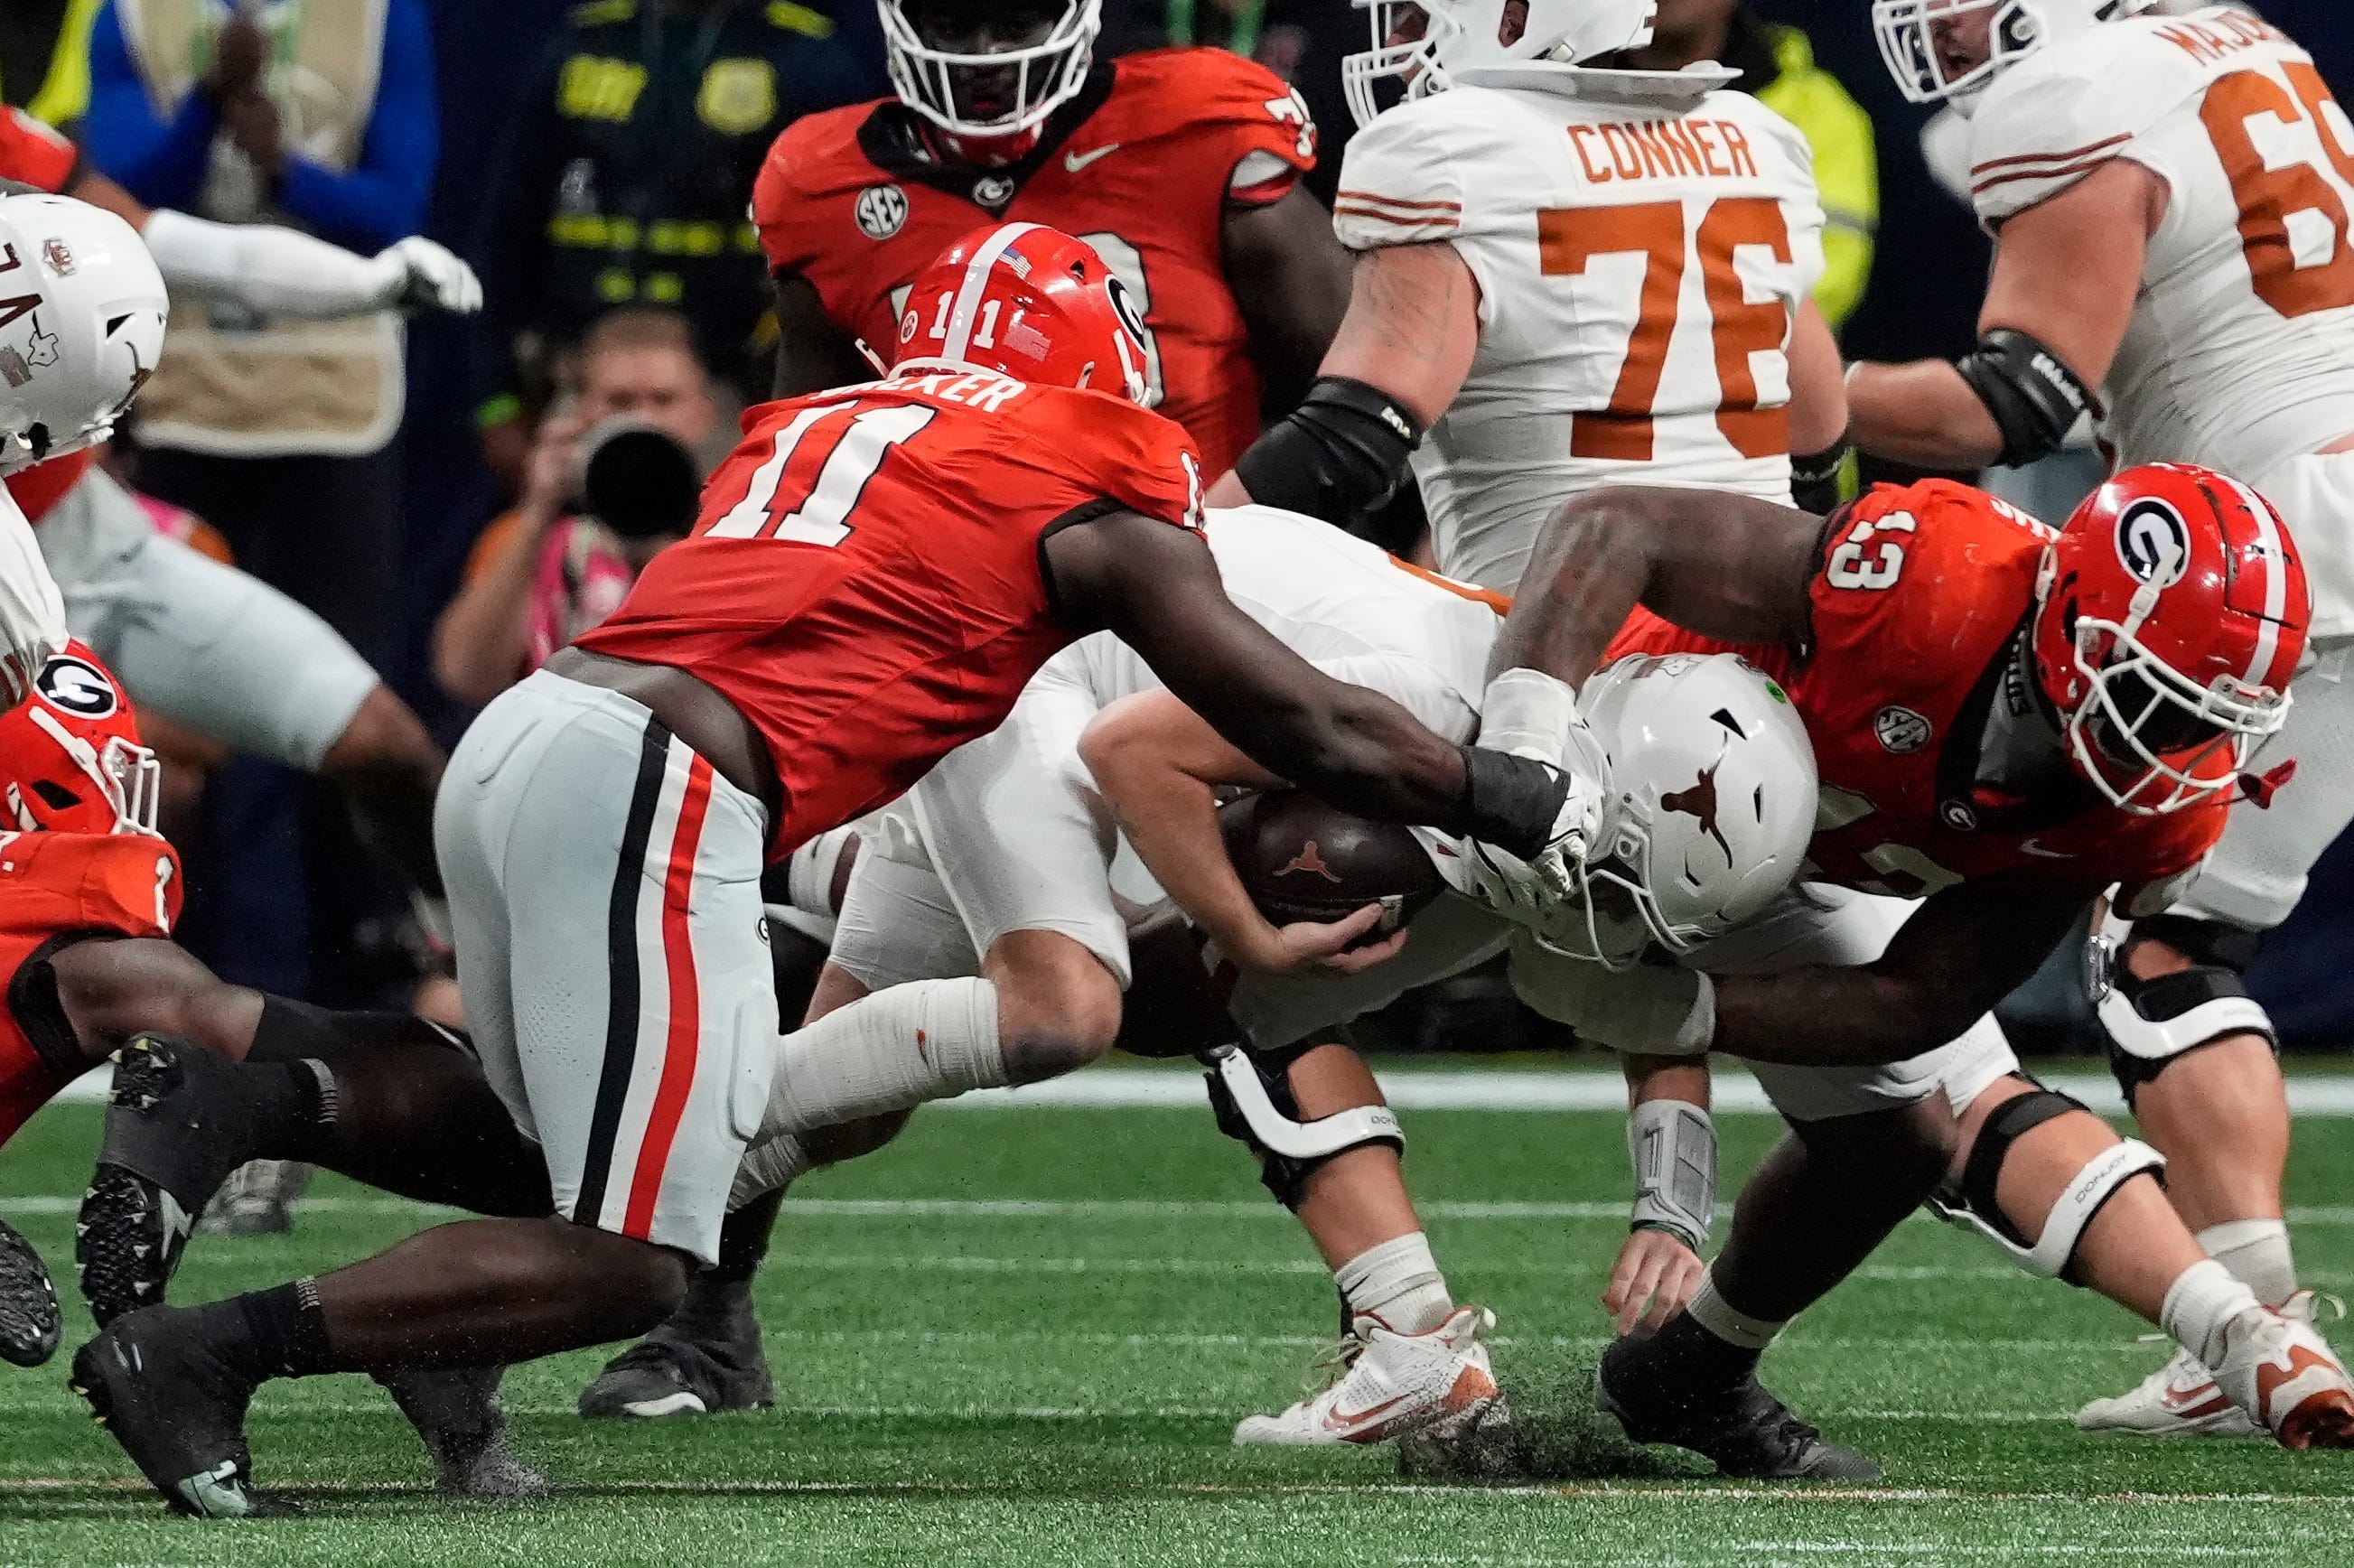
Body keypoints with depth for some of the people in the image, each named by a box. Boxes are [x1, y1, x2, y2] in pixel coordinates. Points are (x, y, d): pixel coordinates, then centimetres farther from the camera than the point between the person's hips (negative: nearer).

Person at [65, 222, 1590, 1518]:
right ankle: (208, 1349, -12)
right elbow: (1318, 732, 15)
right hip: (649, 791, -7)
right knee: (625, 1267, -3)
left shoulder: (810, 431, 27)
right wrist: (1522, 803, 28)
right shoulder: (1101, 500, 10)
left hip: (520, 740, 7)